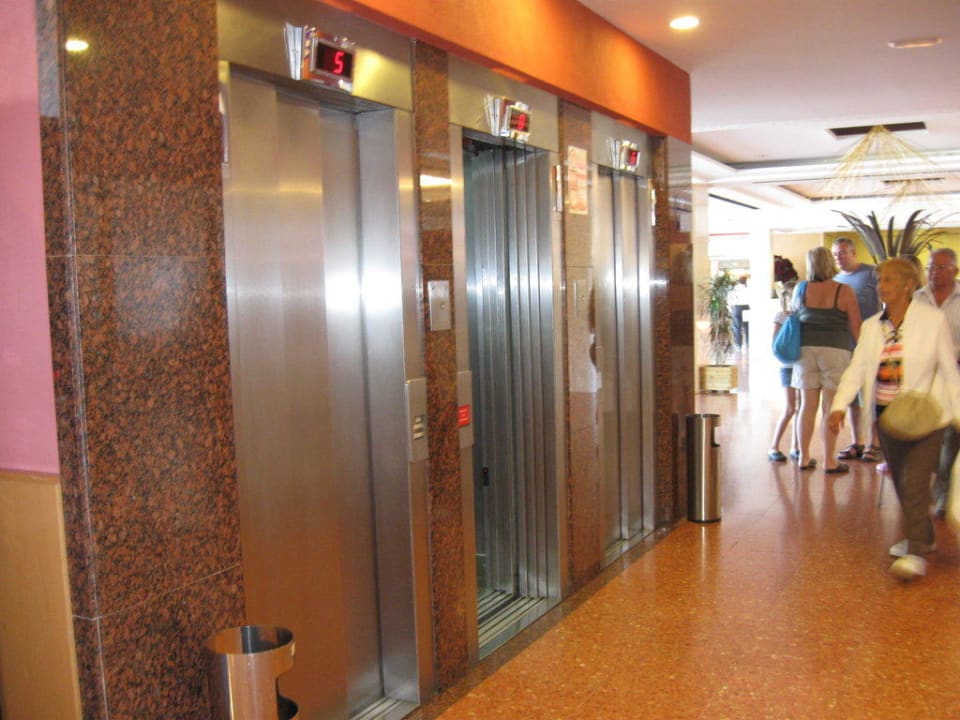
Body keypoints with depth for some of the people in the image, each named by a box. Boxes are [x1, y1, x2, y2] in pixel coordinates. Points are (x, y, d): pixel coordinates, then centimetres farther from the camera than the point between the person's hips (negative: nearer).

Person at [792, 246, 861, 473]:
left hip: (806, 349, 3)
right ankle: (829, 461, 5)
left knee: (807, 405, 9)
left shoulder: (801, 291, 3)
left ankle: (804, 458, 14)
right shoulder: (844, 291, -4)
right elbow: (856, 327, -2)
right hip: (835, 350, -3)